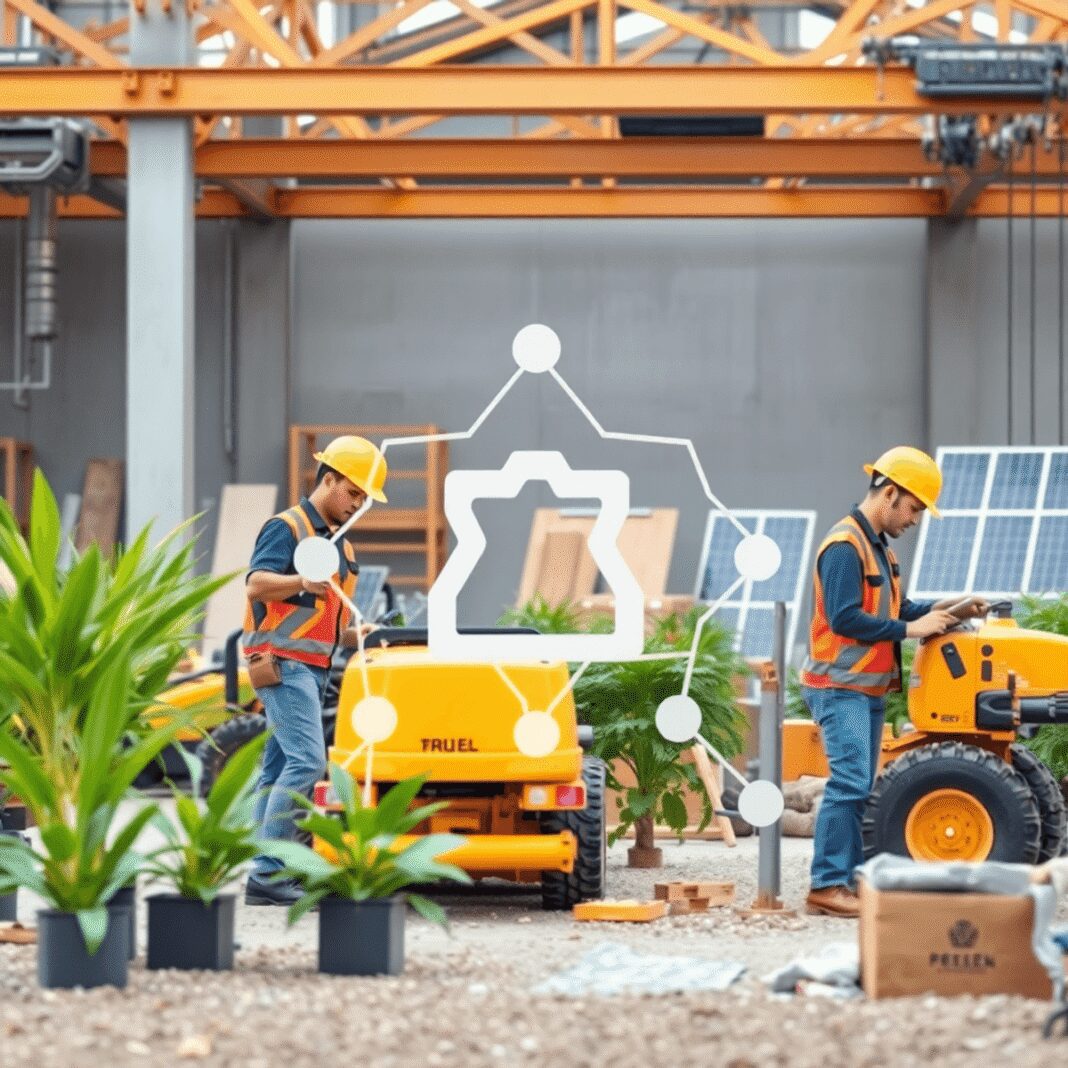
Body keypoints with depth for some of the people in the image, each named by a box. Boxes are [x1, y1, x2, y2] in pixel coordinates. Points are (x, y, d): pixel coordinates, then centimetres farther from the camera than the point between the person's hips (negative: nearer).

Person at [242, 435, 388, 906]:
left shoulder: (340, 544, 22)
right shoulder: (286, 527, -6)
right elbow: (256, 584, -20)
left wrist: (353, 634, 8)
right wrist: (301, 581, -37)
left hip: (312, 668, 9)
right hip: (282, 661, -9)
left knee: (278, 770, 7)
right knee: (307, 761, -18)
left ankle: (263, 878, 7)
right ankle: (268, 871, -19)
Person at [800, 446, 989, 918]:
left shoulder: (878, 547, 17)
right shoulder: (844, 545, -15)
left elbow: (890, 609, 17)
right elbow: (845, 618, -23)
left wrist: (938, 610, 2)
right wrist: (910, 629, -19)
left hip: (867, 688, 10)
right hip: (841, 688, -10)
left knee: (859, 786, 9)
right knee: (850, 782, -16)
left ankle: (852, 881, 11)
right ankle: (826, 887, -16)